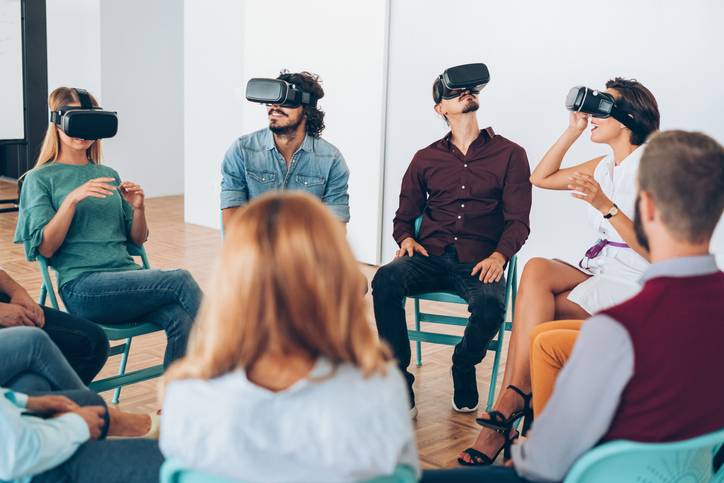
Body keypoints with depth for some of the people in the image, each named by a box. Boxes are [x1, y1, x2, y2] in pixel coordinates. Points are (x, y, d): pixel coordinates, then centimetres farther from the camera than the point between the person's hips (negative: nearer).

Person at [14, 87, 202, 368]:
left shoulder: (108, 175, 23)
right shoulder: (40, 178, 10)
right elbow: (45, 248, -2)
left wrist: (138, 208, 1)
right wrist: (72, 199, -14)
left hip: (127, 274, 5)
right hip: (82, 286, -4)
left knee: (180, 318, -28)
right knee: (181, 280, -27)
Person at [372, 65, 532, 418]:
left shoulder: (509, 154, 11)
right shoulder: (426, 159, 18)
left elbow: (518, 220, 4)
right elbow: (404, 216, 21)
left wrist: (499, 255, -15)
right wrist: (406, 239, -2)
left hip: (479, 262, -2)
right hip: (431, 257, 2)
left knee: (490, 305, -36)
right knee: (386, 279, -31)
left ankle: (464, 367, 1)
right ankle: (400, 389, -20)